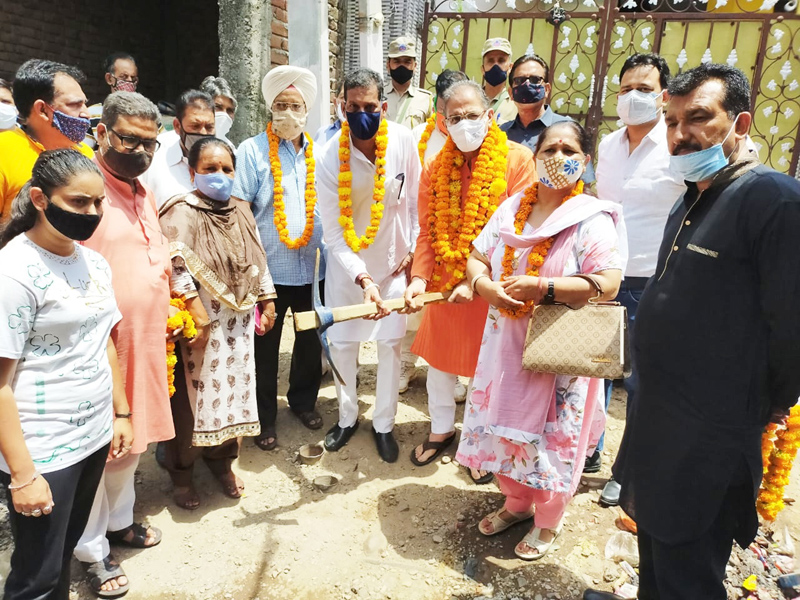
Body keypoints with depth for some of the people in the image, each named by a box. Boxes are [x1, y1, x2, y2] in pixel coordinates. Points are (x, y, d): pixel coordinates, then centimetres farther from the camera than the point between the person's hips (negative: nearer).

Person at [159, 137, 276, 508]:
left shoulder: (241, 214, 11)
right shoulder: (182, 212, -10)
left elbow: (257, 262, 15)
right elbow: (177, 268, -18)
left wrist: (267, 303, 14)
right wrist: (198, 317, -23)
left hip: (238, 320, 6)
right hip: (201, 320, -6)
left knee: (234, 386, 13)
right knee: (192, 393, 1)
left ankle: (222, 460, 32)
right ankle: (181, 473, 21)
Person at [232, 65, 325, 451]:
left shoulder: (319, 152, 6)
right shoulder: (252, 151, -4)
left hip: (313, 269, 4)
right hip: (269, 270, -3)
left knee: (311, 341, 18)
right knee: (265, 347, 9)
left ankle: (303, 400, 40)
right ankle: (265, 418, 27)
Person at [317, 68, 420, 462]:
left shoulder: (404, 141, -15)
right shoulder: (331, 157, -18)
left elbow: (415, 199, -2)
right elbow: (332, 230, -20)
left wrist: (414, 247, -2)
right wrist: (363, 279, -30)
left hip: (393, 259, 0)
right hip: (346, 262, 0)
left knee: (390, 342, 6)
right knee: (341, 343, 8)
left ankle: (383, 424, 26)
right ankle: (347, 417, 33)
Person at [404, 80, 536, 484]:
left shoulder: (518, 161, -12)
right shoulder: (435, 168, 1)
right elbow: (427, 232, 0)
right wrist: (419, 278, -16)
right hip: (443, 284, 4)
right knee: (439, 361, 17)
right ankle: (441, 430, 41)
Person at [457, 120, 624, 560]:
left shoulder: (593, 218, -11)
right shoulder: (512, 208, 6)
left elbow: (606, 284, -20)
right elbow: (477, 258, 9)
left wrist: (539, 287, -25)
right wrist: (485, 284, -13)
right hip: (507, 341, 5)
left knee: (551, 434, 8)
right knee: (504, 423, 16)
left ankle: (548, 520, 34)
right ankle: (516, 502, 42)